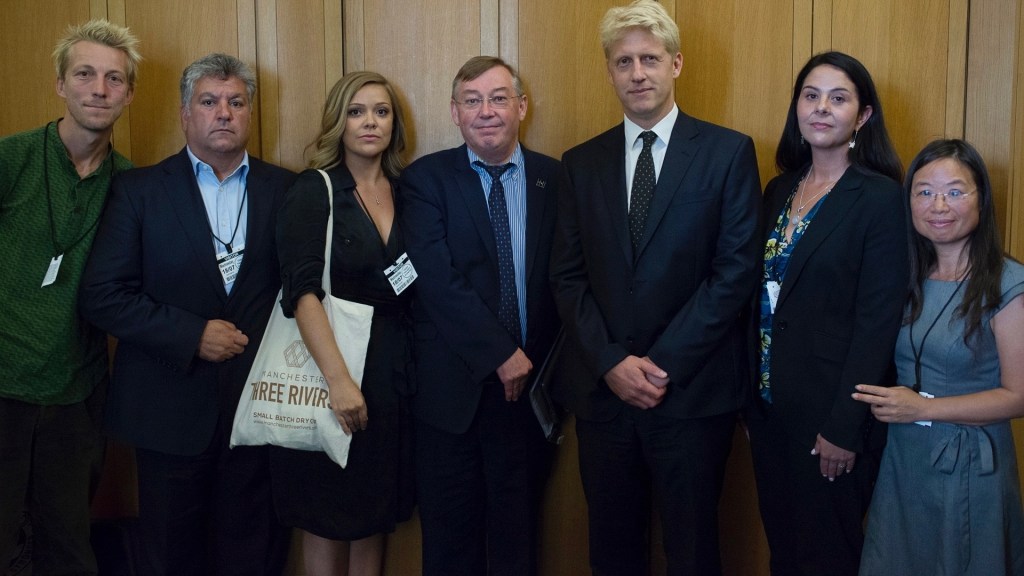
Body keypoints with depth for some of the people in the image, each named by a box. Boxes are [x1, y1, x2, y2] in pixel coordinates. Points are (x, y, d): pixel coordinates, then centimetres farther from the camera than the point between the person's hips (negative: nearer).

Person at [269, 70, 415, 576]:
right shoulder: (313, 192, -6)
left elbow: (414, 288, 9)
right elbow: (302, 291, -16)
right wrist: (339, 378, -25)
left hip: (393, 369, 5)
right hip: (330, 363, -4)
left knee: (375, 514, 13)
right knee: (326, 519, 7)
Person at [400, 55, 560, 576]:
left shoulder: (554, 178, 5)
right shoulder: (425, 179, -2)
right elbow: (438, 279, -12)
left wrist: (544, 363, -5)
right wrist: (501, 353, -16)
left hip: (530, 381, 2)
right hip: (453, 386, -1)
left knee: (518, 534, 13)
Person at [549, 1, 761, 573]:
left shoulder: (729, 152, -1)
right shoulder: (583, 163, 9)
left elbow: (736, 270, -7)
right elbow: (568, 275, 5)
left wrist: (663, 365, -12)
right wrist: (612, 362, -8)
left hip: (693, 391, -3)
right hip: (602, 390, 3)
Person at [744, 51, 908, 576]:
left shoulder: (880, 198, -11)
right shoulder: (779, 190, 9)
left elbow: (876, 323, -15)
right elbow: (762, 298, 11)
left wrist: (845, 426, -17)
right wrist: (752, 394, 7)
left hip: (829, 411, -6)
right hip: (769, 402, 6)